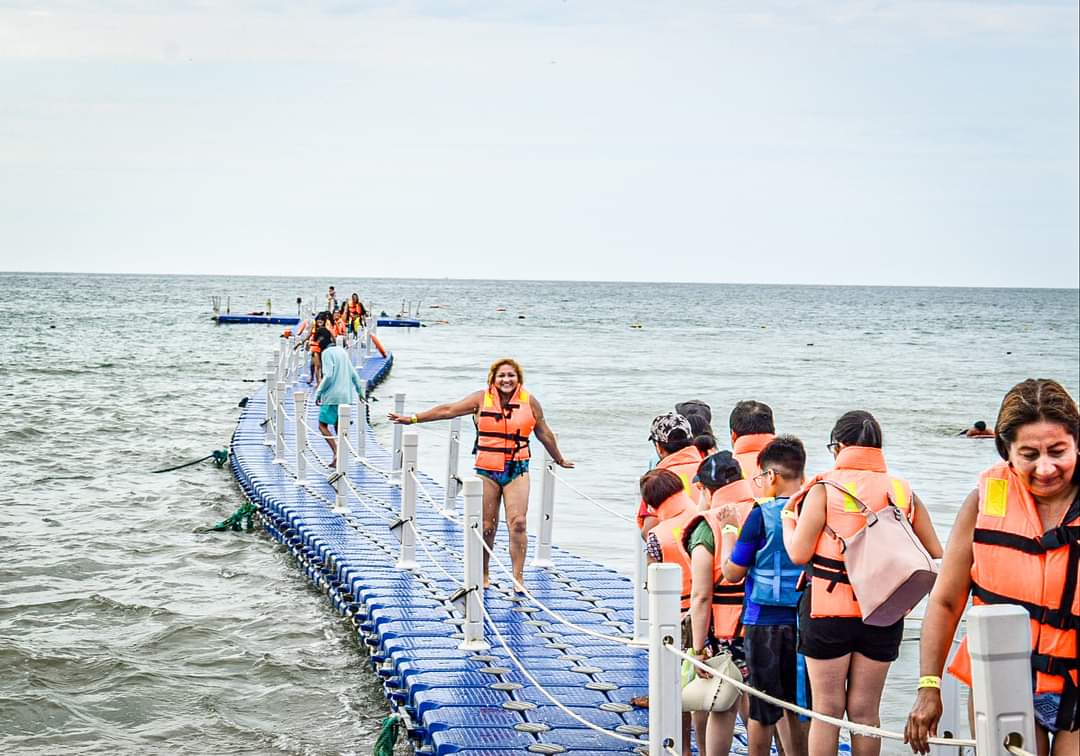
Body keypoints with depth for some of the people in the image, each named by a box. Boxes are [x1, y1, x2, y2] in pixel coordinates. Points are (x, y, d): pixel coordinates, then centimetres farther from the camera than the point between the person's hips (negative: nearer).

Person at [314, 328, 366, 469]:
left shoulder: (327, 353, -10)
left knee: (323, 425, -3)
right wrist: (360, 391, 24)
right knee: (338, 426, 15)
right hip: (346, 396, 8)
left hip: (332, 396, -8)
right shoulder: (342, 351, 14)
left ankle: (336, 452, -20)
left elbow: (328, 376, -19)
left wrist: (318, 393, -11)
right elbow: (353, 374, 17)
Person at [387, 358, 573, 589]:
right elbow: (448, 410, 5)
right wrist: (413, 418, 4)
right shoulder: (482, 399, 2)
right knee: (486, 526, 4)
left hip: (517, 470, 0)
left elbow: (544, 434, 17)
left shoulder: (529, 402, 4)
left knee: (517, 523, -12)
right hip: (486, 470, 0)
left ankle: (518, 577, -8)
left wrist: (559, 459, 27)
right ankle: (483, 576, 20)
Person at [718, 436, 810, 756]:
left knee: (761, 709, 5)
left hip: (764, 621, -4)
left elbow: (732, 572, -6)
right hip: (805, 621, 4)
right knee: (795, 707, 14)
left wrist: (728, 529, 6)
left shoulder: (761, 515, -12)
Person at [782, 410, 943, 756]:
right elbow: (936, 556, 5)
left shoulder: (824, 489, -7)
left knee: (826, 710, 5)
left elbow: (799, 553, -11)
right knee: (864, 711, 11)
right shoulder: (902, 491, 4)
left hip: (829, 611, -3)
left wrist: (788, 517, 7)